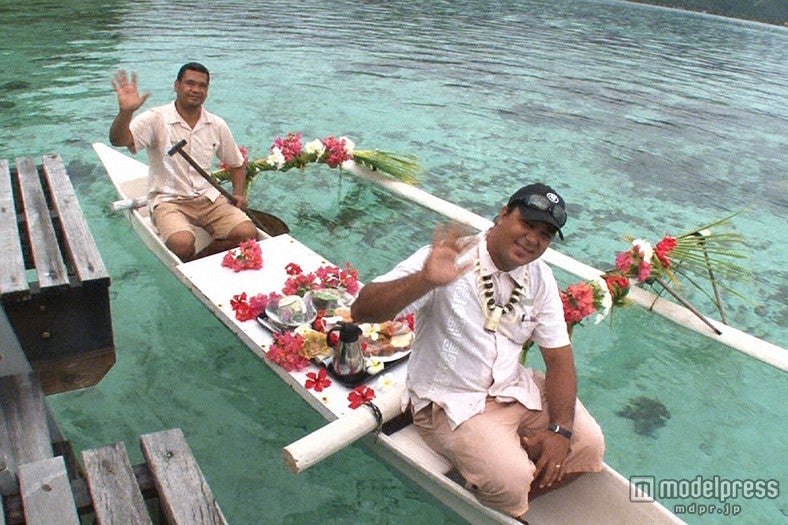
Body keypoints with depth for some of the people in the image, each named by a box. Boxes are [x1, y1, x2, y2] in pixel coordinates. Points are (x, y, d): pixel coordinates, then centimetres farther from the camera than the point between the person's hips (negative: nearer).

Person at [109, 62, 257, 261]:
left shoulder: (217, 125, 8)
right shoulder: (156, 119, -5)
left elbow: (236, 163, 21)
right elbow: (118, 140, -21)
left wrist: (239, 193, 3)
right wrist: (126, 112, -41)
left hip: (209, 198, 4)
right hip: (168, 201, -4)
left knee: (248, 233, -20)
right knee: (182, 242, -34)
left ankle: (198, 260, -1)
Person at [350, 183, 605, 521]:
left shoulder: (540, 277, 0)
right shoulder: (450, 259, -21)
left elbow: (559, 356, 1)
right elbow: (362, 311, -31)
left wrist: (561, 429, -13)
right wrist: (425, 280, -50)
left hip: (516, 388, 7)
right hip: (452, 403, -6)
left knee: (588, 444, -3)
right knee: (511, 477, -25)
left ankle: (509, 504, 17)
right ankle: (504, 510, 13)